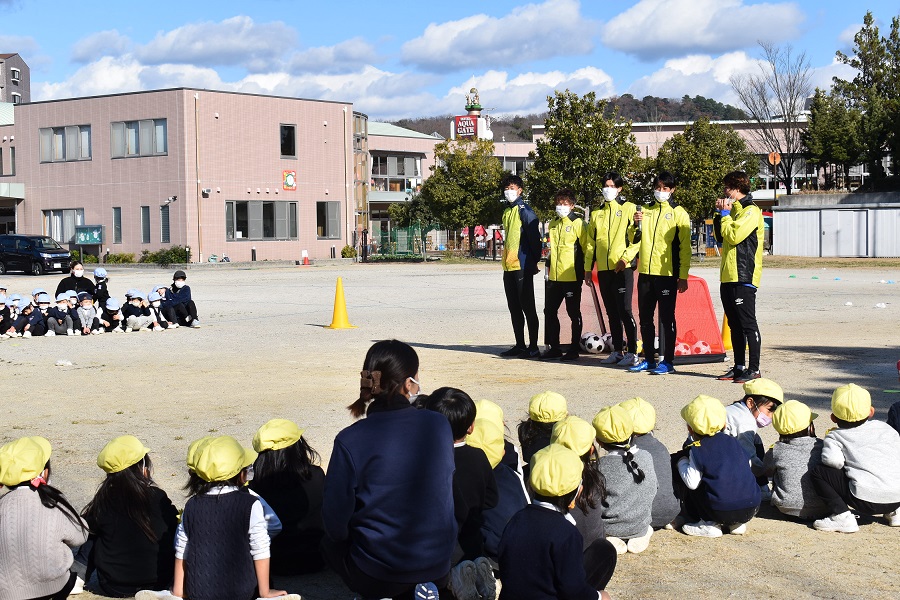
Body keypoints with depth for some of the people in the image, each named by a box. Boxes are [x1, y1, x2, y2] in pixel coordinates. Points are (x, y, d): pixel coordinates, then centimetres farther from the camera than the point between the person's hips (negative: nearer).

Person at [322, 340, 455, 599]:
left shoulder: (349, 441, -18)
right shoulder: (439, 425, -10)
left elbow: (335, 523, -11)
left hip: (375, 577, -3)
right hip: (438, 566, 3)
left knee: (330, 542, 28)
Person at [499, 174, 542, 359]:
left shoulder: (524, 210, -8)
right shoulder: (507, 211, 17)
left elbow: (534, 237, -12)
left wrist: (534, 262, -13)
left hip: (522, 266, -9)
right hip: (508, 267, 9)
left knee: (527, 307, -5)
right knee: (514, 308, 12)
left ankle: (533, 347, -1)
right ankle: (520, 345, 20)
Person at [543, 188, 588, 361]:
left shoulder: (577, 223, -6)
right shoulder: (553, 224, 13)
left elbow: (586, 248, -5)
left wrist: (586, 271, -6)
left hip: (572, 276, -7)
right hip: (554, 276, 7)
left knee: (573, 313, 1)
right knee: (550, 311, 8)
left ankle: (574, 350, 8)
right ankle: (554, 348, 18)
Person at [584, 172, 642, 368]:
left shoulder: (629, 208, 1)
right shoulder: (597, 213, 16)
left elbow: (635, 238, -2)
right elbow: (591, 242, 18)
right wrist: (588, 268, 15)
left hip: (622, 268, -6)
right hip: (603, 269, 6)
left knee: (624, 310, -8)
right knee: (612, 313, 10)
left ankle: (632, 353, -4)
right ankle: (618, 351, 17)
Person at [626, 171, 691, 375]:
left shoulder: (678, 213, -1)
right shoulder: (645, 211, 14)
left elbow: (684, 247, -4)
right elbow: (637, 238, 20)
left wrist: (683, 276, -10)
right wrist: (627, 257, 3)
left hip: (667, 274, -5)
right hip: (645, 273, 5)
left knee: (666, 318, -2)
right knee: (645, 318, 9)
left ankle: (667, 361, 4)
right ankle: (649, 359, 19)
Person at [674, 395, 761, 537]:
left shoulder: (697, 449, -4)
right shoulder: (732, 441, 12)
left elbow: (692, 482, -12)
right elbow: (748, 465, 19)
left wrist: (682, 462, 8)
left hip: (721, 512, -6)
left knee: (679, 480, 9)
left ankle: (708, 525, 4)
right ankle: (737, 524, 18)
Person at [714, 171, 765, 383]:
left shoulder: (751, 211, -9)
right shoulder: (734, 209, 20)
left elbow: (733, 236, -19)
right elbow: (720, 237, 20)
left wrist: (725, 214, -6)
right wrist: (719, 214, 10)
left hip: (743, 277, -9)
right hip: (728, 277, 9)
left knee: (748, 324, -7)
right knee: (735, 324, 12)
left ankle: (754, 369, -5)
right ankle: (739, 367, 17)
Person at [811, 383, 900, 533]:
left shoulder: (834, 436, 7)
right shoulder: (884, 427, 19)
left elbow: (833, 460, -12)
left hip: (867, 501, -5)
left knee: (818, 472, 5)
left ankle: (842, 517, -4)